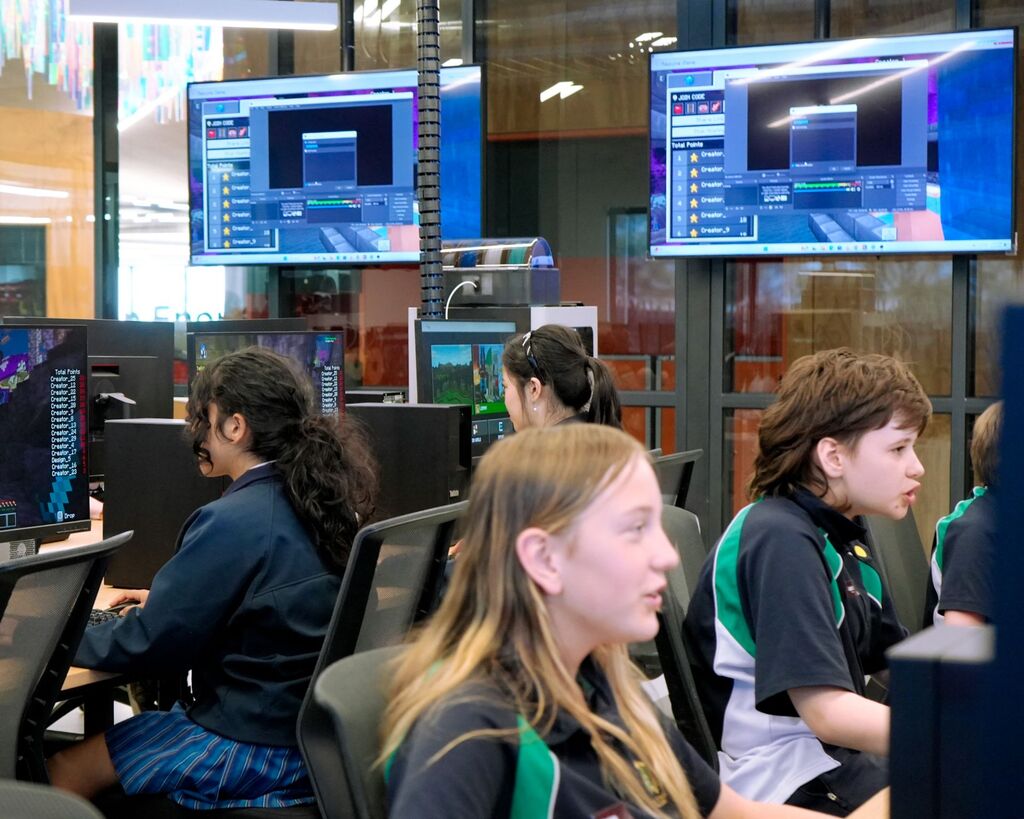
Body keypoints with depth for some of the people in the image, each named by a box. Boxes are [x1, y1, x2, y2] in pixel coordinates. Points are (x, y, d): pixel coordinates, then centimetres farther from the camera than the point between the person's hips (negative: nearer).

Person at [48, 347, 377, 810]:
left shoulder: (232, 524, -23)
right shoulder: (322, 502, 3)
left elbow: (150, 644, -17)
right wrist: (169, 597, 21)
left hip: (257, 750, -9)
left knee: (64, 770, 5)